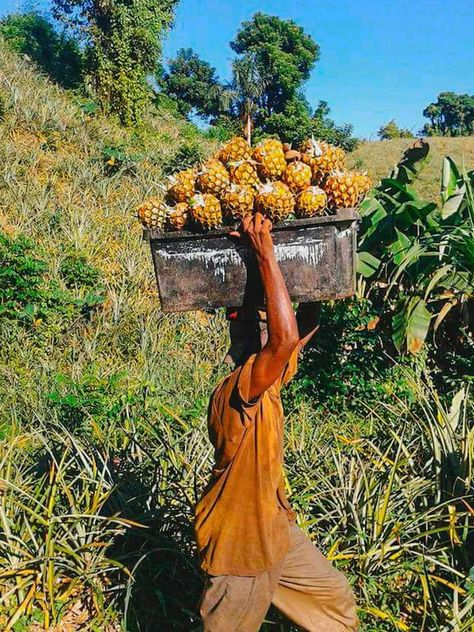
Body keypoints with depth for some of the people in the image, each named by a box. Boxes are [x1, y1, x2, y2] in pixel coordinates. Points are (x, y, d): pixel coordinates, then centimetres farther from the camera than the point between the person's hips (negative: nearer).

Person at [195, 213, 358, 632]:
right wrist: (265, 254, -40)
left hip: (274, 528, 9)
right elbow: (285, 337, -46)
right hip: (240, 538, -8)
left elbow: (308, 320, 6)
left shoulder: (268, 383, -1)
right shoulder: (240, 389, -28)